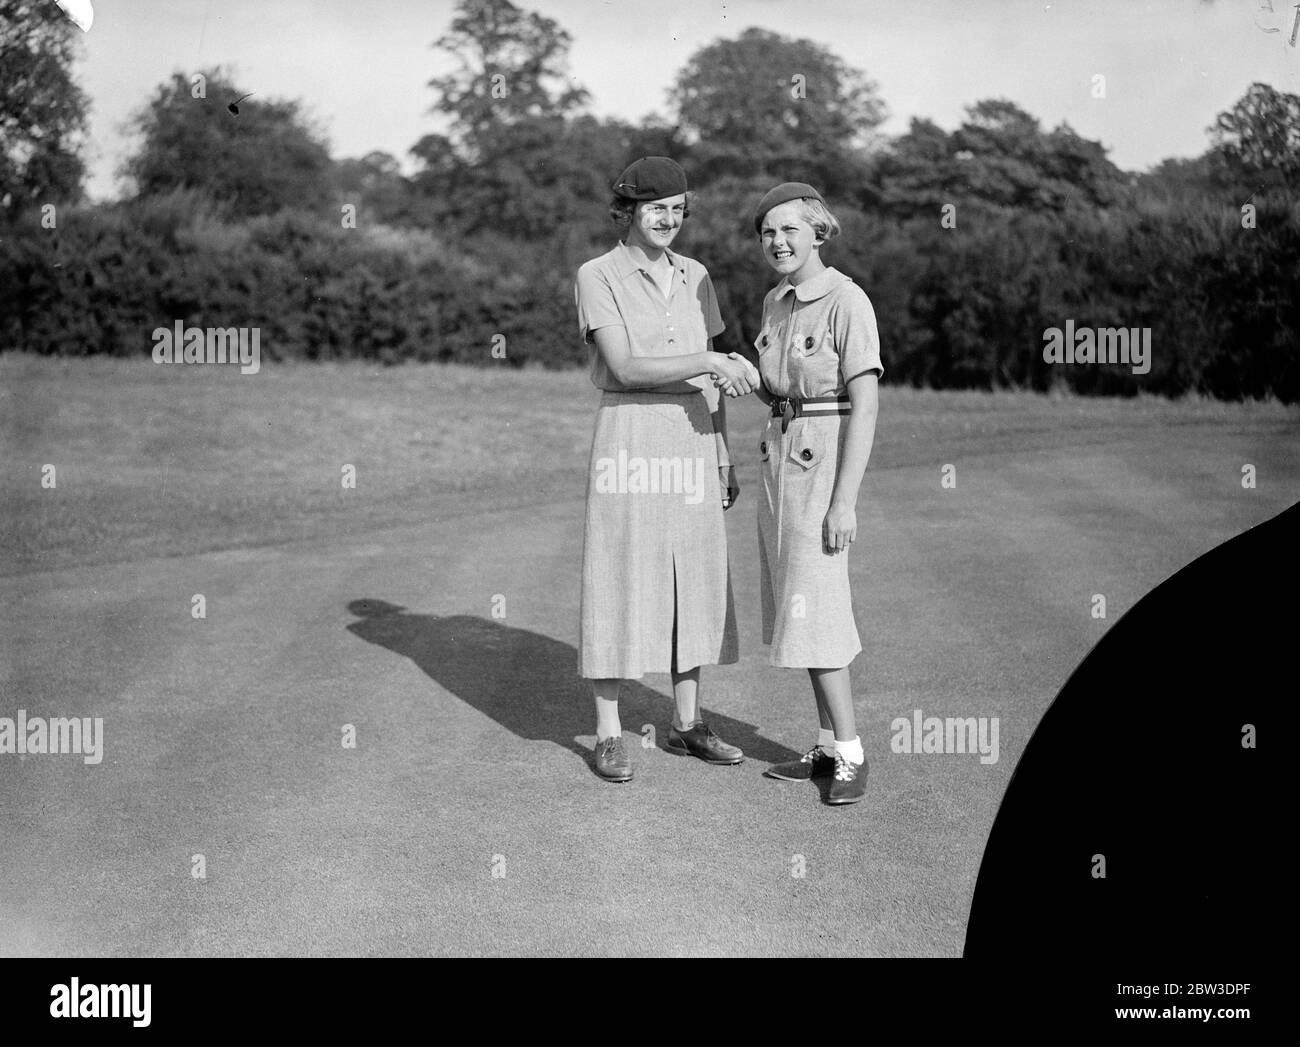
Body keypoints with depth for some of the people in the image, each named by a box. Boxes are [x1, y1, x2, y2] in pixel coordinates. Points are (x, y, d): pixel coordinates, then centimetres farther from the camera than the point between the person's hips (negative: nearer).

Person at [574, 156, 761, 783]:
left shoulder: (694, 278, 12)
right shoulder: (597, 276, -5)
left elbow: (713, 382, 14)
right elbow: (624, 368, -16)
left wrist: (724, 459, 11)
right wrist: (709, 363, -24)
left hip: (692, 441, 6)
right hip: (629, 437, -5)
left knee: (694, 579, 9)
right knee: (619, 581, -1)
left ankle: (687, 725, 20)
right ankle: (608, 735, 8)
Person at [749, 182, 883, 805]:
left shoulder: (848, 302, -15)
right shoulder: (777, 304, 10)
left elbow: (864, 407, -18)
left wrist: (844, 502, -21)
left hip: (825, 465, -8)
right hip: (779, 456, 8)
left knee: (813, 613, -10)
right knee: (798, 607, 10)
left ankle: (851, 755, 1)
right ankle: (830, 747, 18)